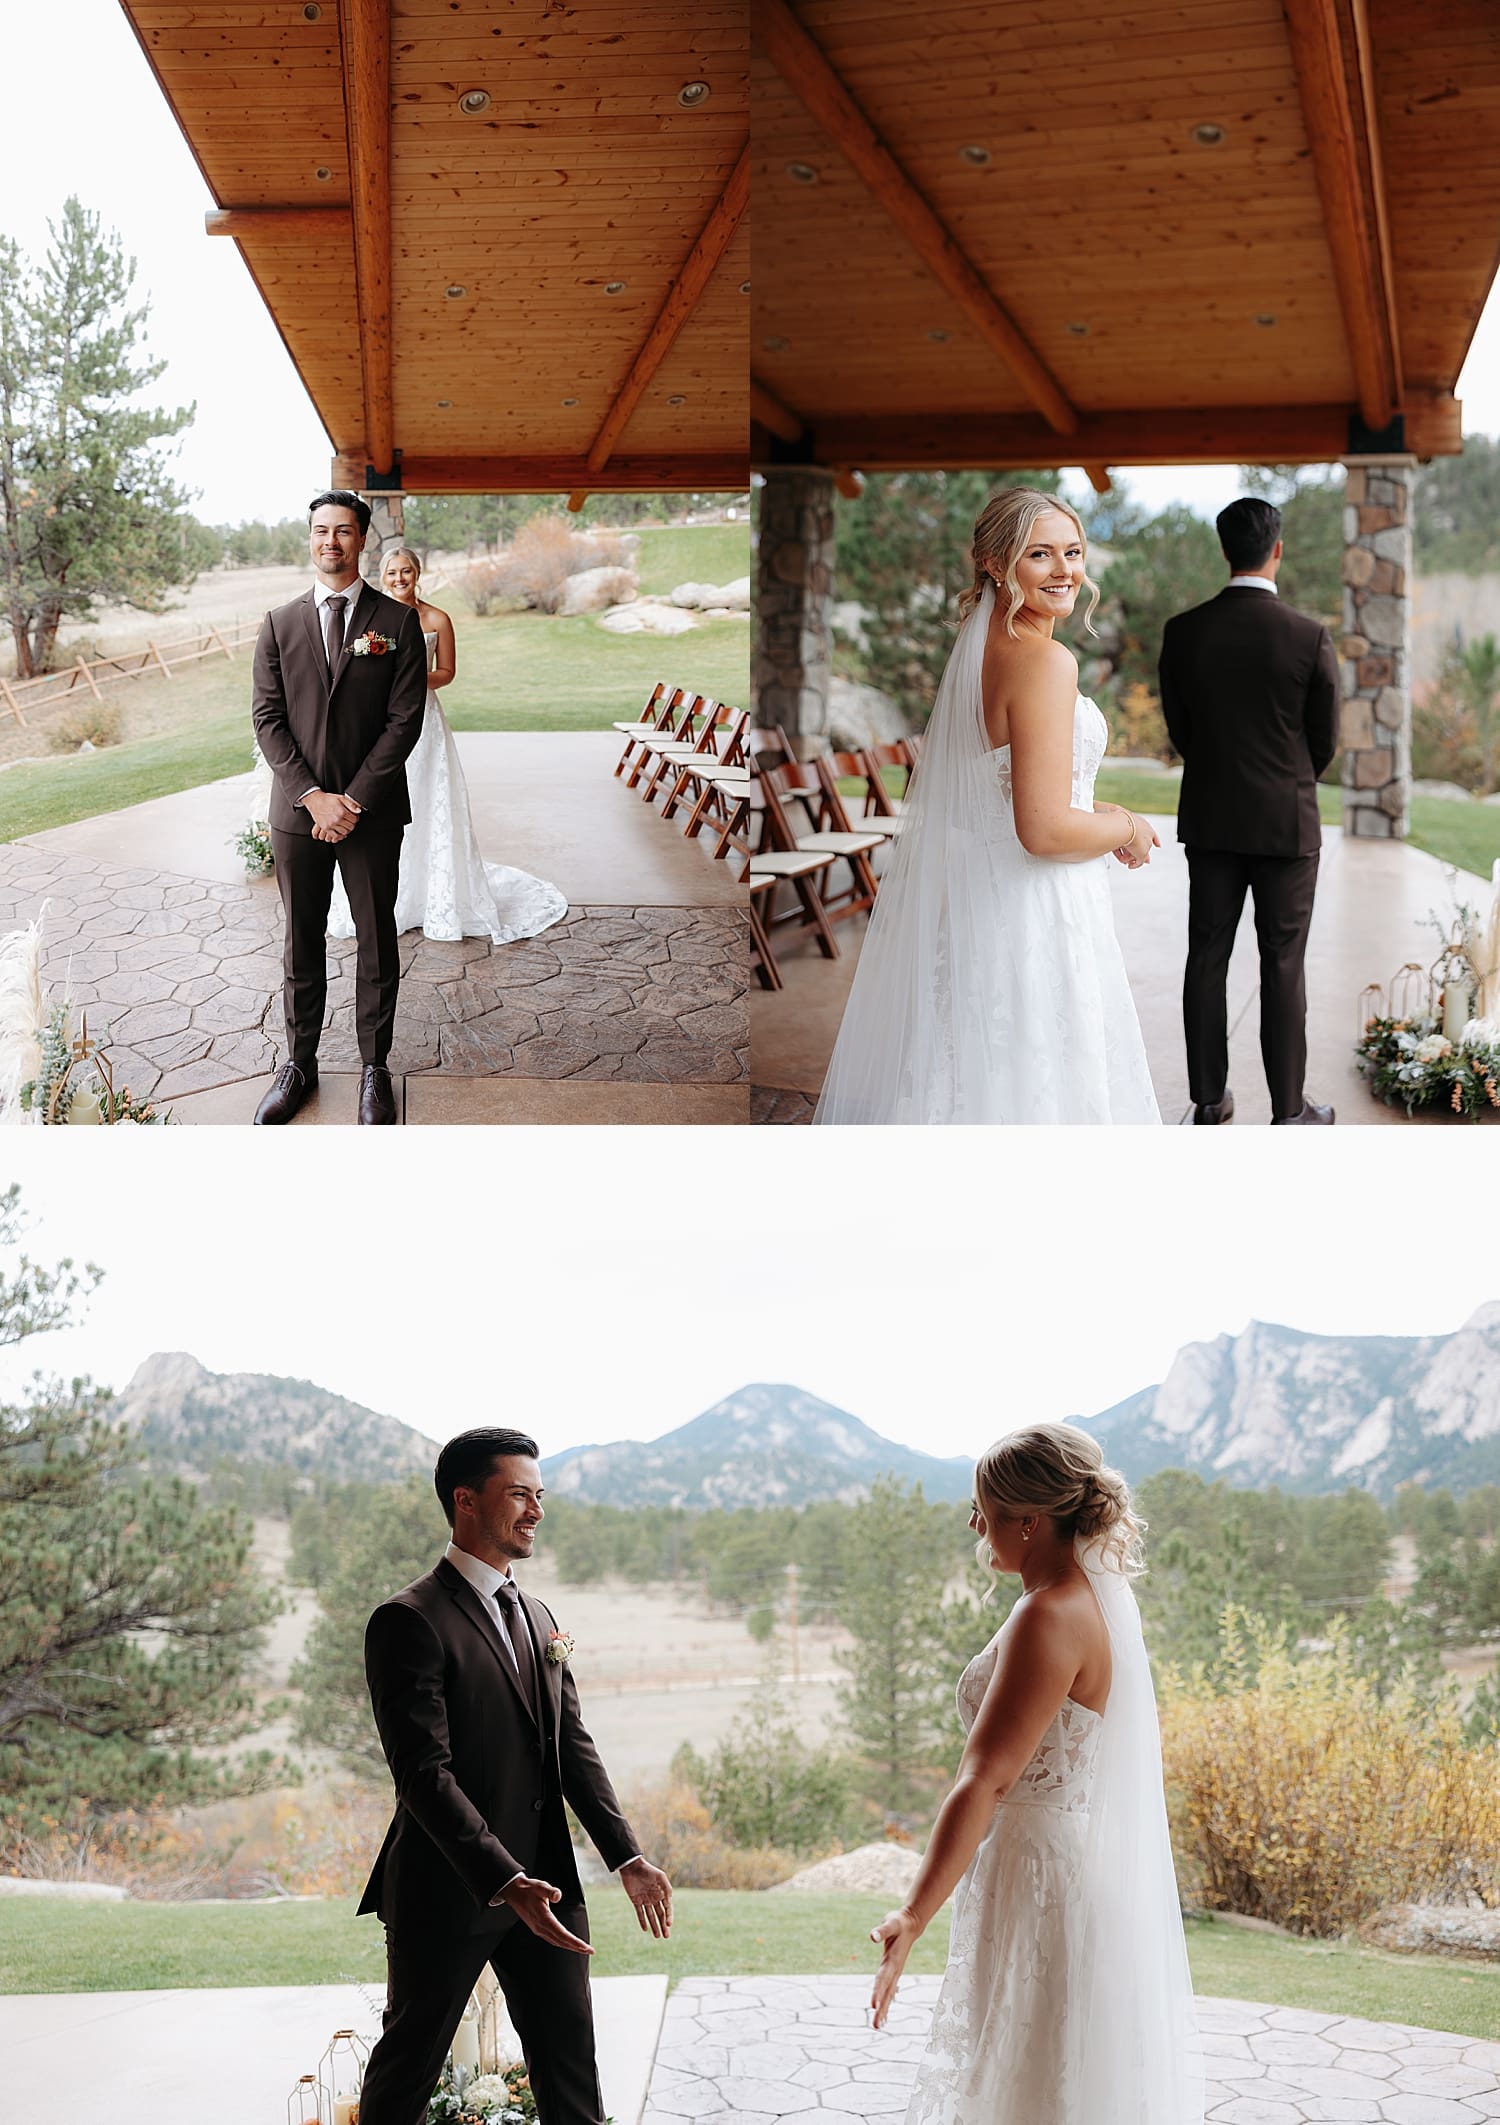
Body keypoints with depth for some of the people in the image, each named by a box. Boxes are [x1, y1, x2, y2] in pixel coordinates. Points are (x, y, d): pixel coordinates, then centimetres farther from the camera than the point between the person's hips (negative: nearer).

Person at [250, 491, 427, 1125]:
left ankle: (375, 1066, 19)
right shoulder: (279, 624, 5)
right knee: (301, 942, 10)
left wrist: (354, 800, -13)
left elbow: (404, 720, -6)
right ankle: (299, 1063, 22)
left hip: (373, 811, -1)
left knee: (377, 943, 7)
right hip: (296, 810, 2)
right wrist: (313, 797, -11)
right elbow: (268, 719, 1)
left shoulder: (398, 622, -1)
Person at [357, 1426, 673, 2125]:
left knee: (569, 2059, 12)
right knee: (408, 2065, 9)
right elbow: (424, 1774, -22)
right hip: (447, 1890, -7)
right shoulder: (408, 1621, -15)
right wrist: (506, 1883, -29)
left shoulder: (537, 1615, 12)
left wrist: (626, 1857, 1)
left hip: (543, 1883, 7)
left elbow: (573, 1744, 11)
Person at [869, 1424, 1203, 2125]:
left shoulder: (1050, 1619, -24)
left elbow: (985, 1781, -28)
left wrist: (914, 1917, -28)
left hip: (1044, 1876, -10)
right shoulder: (1103, 1590, 2)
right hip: (1100, 1874, 10)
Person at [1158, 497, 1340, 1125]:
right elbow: (1326, 740, -2)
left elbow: (1179, 729, 5)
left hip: (1209, 820, 3)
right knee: (1283, 967, 3)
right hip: (1287, 823, -3)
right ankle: (1288, 1110, 9)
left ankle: (1209, 1098, 18)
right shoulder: (1310, 637, -13)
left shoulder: (1182, 632, -5)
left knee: (1206, 957, 11)